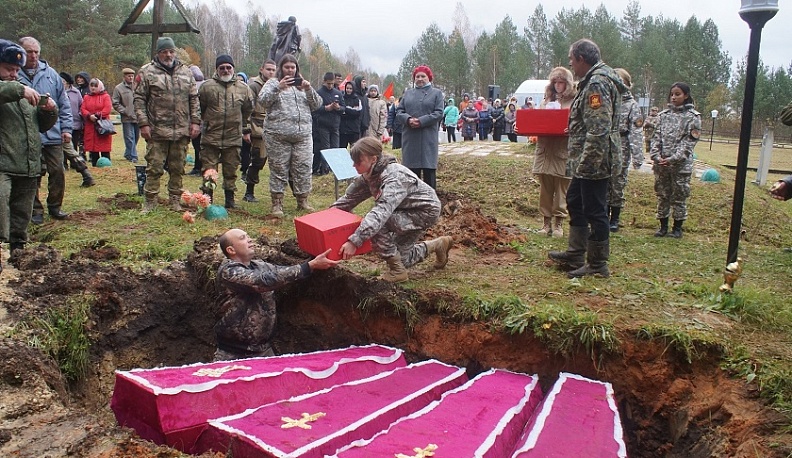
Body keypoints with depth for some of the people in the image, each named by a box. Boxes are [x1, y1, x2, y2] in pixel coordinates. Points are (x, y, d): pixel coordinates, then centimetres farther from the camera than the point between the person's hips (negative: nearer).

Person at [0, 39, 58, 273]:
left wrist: (49, 111, 6)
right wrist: (19, 89, -33)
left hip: (29, 166, 7)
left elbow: (43, 125, 25)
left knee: (22, 213, 12)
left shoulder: (24, 93, 22)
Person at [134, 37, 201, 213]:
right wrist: (143, 123, -8)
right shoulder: (147, 72, 1)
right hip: (157, 131, -3)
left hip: (182, 131, 3)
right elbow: (139, 99, 0)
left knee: (178, 168, 10)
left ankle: (175, 200, 21)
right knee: (154, 167, 0)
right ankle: (150, 201, 11)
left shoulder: (186, 72, 12)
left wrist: (195, 121, 5)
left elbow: (194, 99, 14)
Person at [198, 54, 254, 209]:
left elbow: (247, 111, 17)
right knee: (209, 170, 2)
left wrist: (246, 130, 18)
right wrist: (206, 121, 10)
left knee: (231, 171, 10)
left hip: (234, 138, 2)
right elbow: (199, 109, 9)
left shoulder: (243, 88, 7)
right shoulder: (207, 86, -1)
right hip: (210, 137, -1)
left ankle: (230, 199, 21)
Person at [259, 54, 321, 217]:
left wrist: (309, 90, -5)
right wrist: (278, 88, -19)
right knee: (279, 169, 0)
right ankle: (277, 203, 8)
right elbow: (263, 100, -7)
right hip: (278, 135, -3)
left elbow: (317, 104, 12)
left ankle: (302, 201, 16)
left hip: (303, 135, 3)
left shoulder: (302, 84, 19)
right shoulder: (273, 83, 9)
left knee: (303, 168, 3)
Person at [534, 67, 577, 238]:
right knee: (545, 188, 8)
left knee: (561, 189, 3)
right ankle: (546, 222, 16)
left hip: (563, 152, -4)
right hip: (544, 149, 5)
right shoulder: (547, 100, 17)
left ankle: (559, 223, 12)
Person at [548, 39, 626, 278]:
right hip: (587, 162, 11)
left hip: (594, 162, -11)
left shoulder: (597, 84, -19)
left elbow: (599, 130, -27)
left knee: (595, 212, -2)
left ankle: (598, 265, 9)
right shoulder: (594, 80, 15)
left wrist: (586, 162, -26)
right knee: (575, 203, 20)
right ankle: (575, 255, 32)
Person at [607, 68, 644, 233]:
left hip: (621, 151, -2)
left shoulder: (632, 105, -3)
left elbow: (636, 132, -8)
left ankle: (615, 219, 17)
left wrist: (637, 157, -15)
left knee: (618, 185, 6)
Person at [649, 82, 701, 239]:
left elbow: (689, 142, -9)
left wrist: (673, 159, -18)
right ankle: (663, 226, 21)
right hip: (660, 164, 4)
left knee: (679, 196, 5)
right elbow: (656, 137, 5)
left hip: (681, 165, -3)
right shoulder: (664, 115, 9)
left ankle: (677, 227, 16)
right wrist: (656, 156, -9)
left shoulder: (693, 117, -2)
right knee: (662, 195, 10)